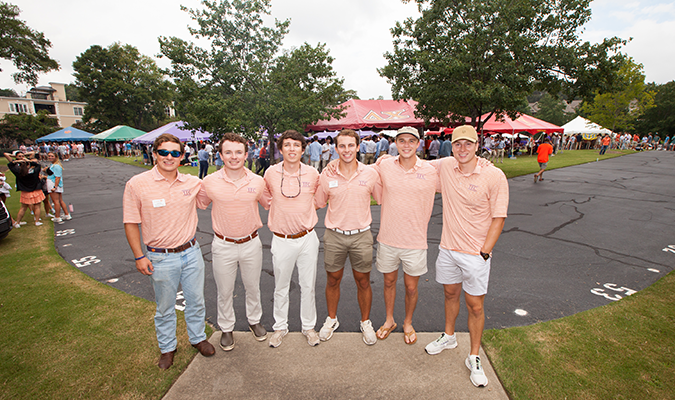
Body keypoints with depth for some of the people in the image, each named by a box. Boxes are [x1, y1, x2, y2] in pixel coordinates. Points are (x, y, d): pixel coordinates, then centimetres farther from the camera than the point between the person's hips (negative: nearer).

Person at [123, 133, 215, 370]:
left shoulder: (193, 183, -3)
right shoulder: (137, 184, -10)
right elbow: (131, 223, -5)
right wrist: (139, 256, -7)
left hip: (191, 252, 3)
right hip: (160, 258, -2)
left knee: (196, 300, 17)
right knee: (165, 307, 16)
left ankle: (198, 338, 41)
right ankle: (167, 347, 40)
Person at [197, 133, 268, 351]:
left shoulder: (257, 181, -8)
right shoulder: (210, 182, -11)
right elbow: (199, 203, 8)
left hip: (251, 243, 1)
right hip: (223, 245, -1)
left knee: (253, 287, 20)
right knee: (224, 291, 16)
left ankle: (254, 321, 45)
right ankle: (226, 329, 40)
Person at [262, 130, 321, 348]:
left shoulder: (312, 174, -4)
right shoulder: (271, 174, -5)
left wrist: (303, 209, 1)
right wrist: (282, 210, 2)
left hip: (307, 238, 1)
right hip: (282, 240, 0)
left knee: (308, 286, 13)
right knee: (281, 287, 14)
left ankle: (309, 326, 33)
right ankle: (280, 326, 35)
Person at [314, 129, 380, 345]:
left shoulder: (371, 174, -4)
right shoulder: (327, 175, -3)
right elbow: (318, 202, 10)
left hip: (361, 236, 0)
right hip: (334, 236, 1)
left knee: (363, 282, 13)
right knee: (333, 281, 16)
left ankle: (365, 322, 36)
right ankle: (331, 319, 40)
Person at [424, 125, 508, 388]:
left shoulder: (494, 176, -14)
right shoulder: (444, 167, -2)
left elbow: (498, 218, -10)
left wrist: (484, 252, -12)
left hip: (475, 253, -4)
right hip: (447, 247, 4)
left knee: (475, 305, 8)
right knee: (450, 293, 22)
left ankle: (473, 358, 28)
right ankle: (449, 336, 45)